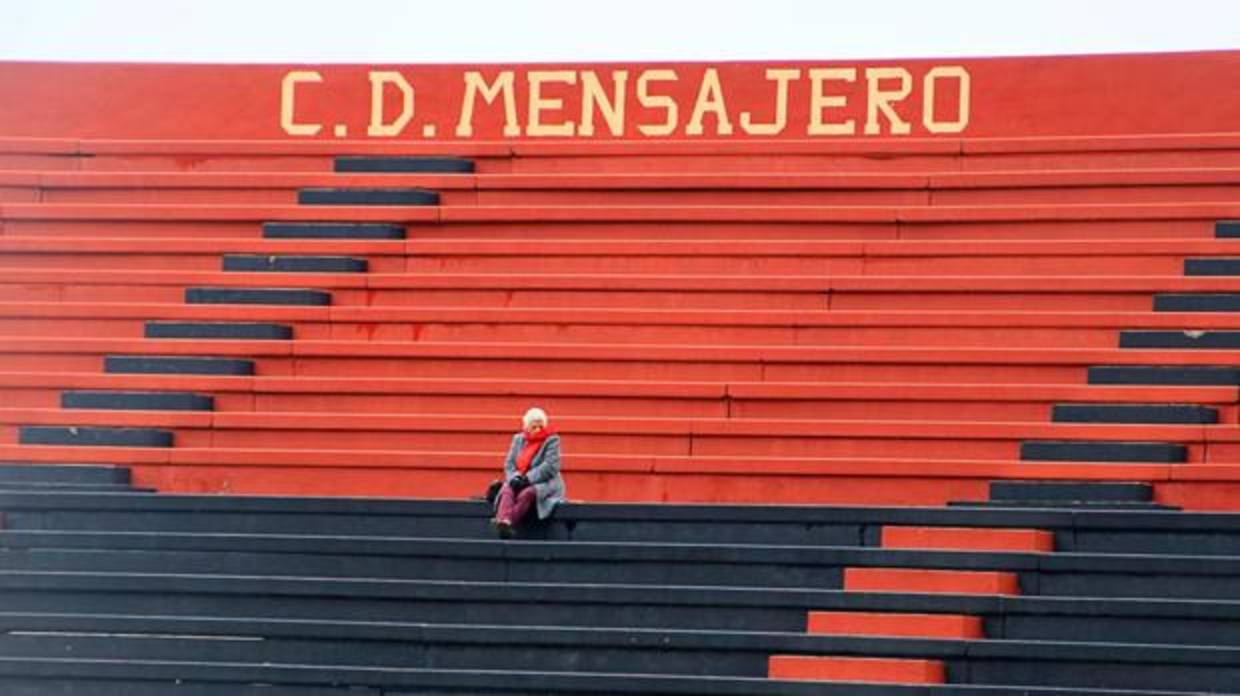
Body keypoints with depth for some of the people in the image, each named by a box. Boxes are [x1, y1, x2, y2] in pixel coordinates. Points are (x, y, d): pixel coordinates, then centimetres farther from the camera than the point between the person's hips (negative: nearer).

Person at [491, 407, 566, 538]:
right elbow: (509, 463, 10)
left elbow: (550, 467, -11)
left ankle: (509, 523, -53)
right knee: (507, 491, -30)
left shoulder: (551, 440, 0)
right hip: (519, 482, 4)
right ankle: (504, 522, -57)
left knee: (526, 493, -37)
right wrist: (514, 478, -12)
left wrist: (527, 479, -19)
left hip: (543, 483, -4)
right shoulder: (518, 439, 16)